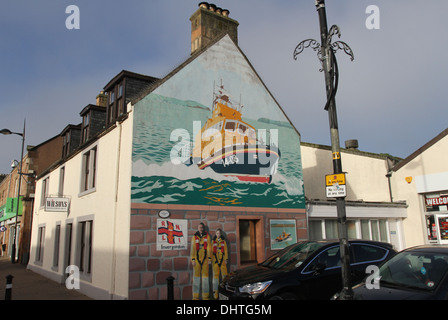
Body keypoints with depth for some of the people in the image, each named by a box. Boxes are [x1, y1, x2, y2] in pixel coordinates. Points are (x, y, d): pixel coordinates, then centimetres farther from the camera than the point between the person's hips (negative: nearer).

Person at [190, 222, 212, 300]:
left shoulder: (207, 236, 5)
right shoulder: (194, 237, 6)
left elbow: (209, 248, 3)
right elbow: (193, 249, 4)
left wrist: (209, 258, -2)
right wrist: (193, 259, -2)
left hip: (205, 259, 0)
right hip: (197, 259, 0)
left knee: (205, 276, 2)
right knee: (196, 276, 1)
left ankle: (205, 296, 10)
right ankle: (195, 296, 8)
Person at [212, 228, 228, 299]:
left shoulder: (223, 241, 8)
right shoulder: (213, 241, 9)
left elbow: (226, 250, 6)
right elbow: (211, 250, 8)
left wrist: (226, 259, -1)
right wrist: (211, 259, 0)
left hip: (222, 259, 0)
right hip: (215, 259, 0)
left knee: (224, 273, -2)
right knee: (215, 275, -1)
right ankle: (215, 291, 4)